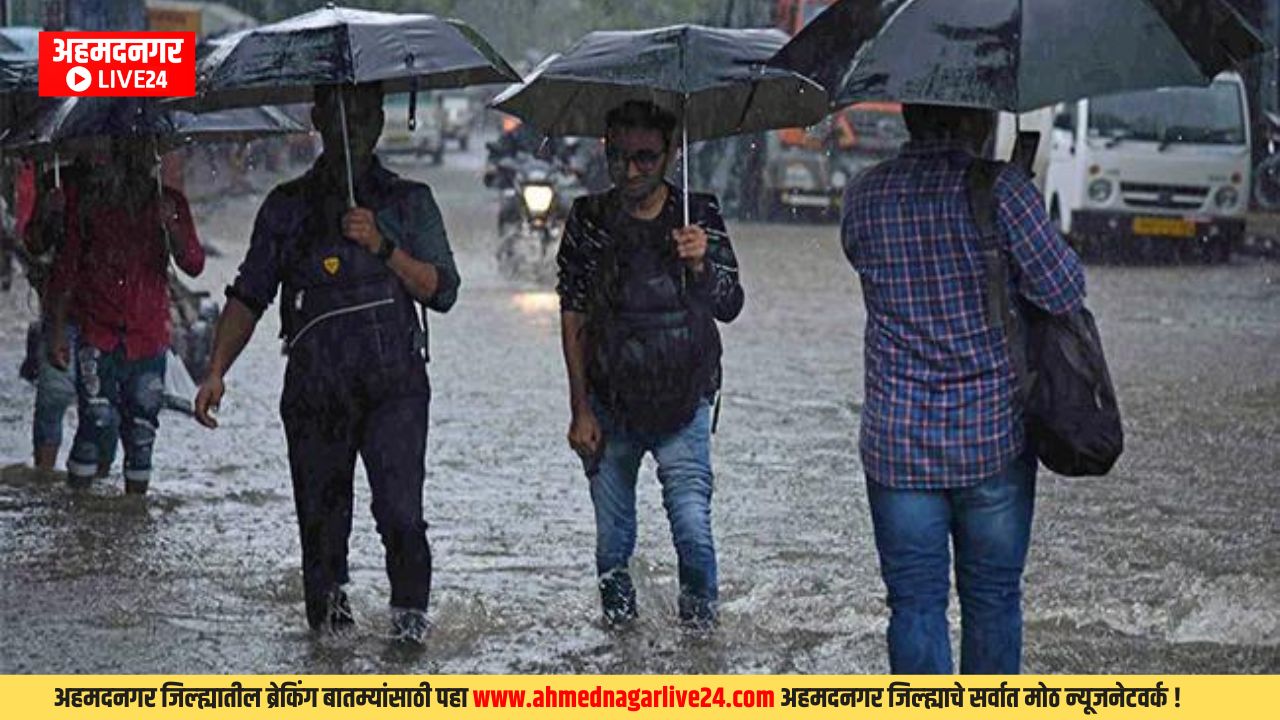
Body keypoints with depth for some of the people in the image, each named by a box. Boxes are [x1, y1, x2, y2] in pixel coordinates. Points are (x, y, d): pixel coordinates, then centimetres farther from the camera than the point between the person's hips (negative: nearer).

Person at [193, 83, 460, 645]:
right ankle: (327, 605, 21)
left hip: (394, 384, -2)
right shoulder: (287, 206, 12)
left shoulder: (409, 201, 10)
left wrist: (383, 247, -11)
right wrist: (216, 371, 2)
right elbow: (249, 296, 13)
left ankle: (410, 609, 0)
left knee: (399, 508, -15)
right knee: (320, 512, 2)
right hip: (315, 388, 2)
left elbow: (442, 291, 3)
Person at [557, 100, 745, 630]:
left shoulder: (699, 217, 1)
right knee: (613, 536, 5)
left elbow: (729, 308, -2)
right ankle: (617, 615, 27)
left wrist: (702, 264, -24)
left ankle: (700, 609, 12)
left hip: (682, 407, -1)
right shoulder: (590, 220, 2)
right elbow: (573, 319, 5)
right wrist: (580, 410, 0)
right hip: (609, 407, 1)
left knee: (692, 527, -11)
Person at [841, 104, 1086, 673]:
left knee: (915, 602, 6)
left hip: (898, 440, 2)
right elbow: (1063, 293, -11)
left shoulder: (863, 197, -1)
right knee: (993, 595, 12)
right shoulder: (1001, 189, -12)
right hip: (994, 435, -2)